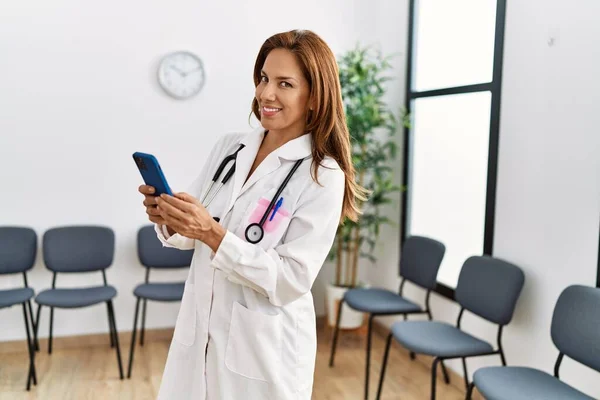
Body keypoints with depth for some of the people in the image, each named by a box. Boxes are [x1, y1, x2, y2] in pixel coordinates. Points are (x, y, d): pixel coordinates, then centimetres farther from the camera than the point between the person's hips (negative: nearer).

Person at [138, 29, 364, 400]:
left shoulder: (323, 176, -15)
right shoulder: (229, 146, 1)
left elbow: (292, 280, -19)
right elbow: (194, 235, 7)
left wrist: (212, 234, -27)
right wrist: (169, 220, -15)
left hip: (264, 349, -4)